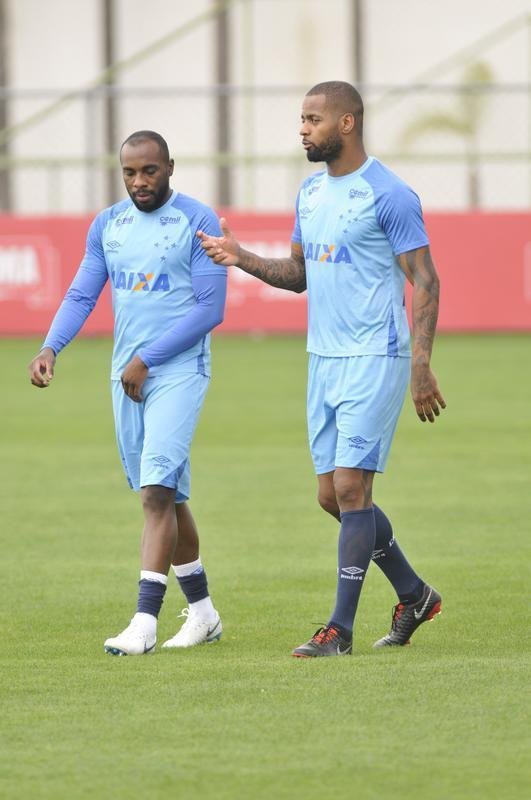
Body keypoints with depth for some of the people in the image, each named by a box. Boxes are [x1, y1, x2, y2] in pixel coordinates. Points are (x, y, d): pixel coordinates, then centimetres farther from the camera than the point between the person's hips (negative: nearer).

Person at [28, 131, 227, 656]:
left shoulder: (199, 222, -8)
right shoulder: (107, 225, 10)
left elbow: (210, 308, -11)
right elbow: (81, 296, 8)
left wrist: (147, 359, -15)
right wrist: (50, 348, -11)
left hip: (179, 371, -6)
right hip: (126, 375, 6)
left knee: (157, 490, -16)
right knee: (166, 496, 12)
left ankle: (145, 623, -19)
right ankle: (202, 612, 23)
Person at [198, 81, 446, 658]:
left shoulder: (388, 195, -11)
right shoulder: (310, 194, 13)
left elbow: (424, 280, -11)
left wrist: (421, 366, -18)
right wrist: (242, 259, 4)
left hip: (374, 361, -8)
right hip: (323, 361, 8)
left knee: (350, 489, -10)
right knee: (333, 496, 9)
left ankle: (340, 629, -6)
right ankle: (414, 595, 26)